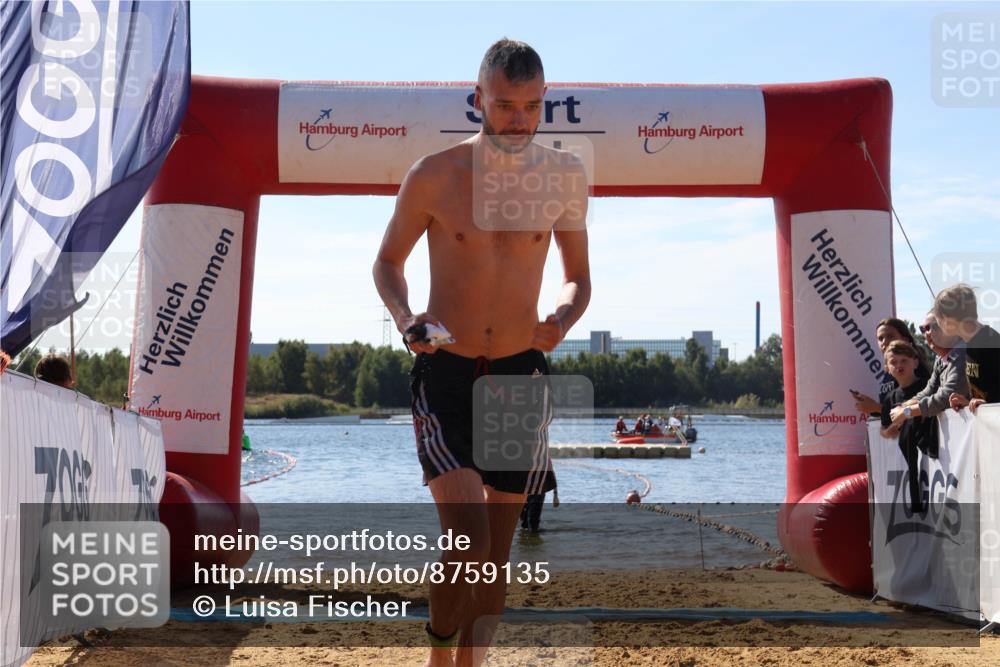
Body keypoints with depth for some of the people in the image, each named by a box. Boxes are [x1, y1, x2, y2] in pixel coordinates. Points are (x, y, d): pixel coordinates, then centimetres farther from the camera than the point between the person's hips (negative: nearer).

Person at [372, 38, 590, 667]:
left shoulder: (563, 177, 0)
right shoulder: (433, 176, -6)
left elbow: (579, 279, 11)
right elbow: (388, 262, 8)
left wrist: (562, 320, -11)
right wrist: (405, 319, -12)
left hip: (520, 375, 3)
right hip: (445, 374, -2)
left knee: (498, 549, 9)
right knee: (467, 539, -16)